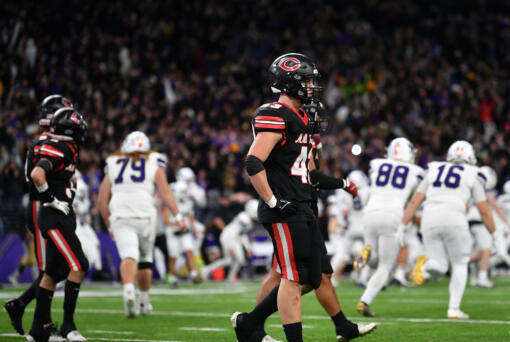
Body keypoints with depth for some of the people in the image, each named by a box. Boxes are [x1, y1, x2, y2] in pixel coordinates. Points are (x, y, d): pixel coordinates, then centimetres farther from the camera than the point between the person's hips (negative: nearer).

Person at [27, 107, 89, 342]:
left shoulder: (67, 151, 15)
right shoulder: (57, 150, -16)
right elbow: (37, 175, -31)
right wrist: (51, 200, -21)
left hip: (63, 217, 10)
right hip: (54, 217, -10)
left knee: (53, 272, 12)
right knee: (78, 266, -14)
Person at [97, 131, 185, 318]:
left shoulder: (113, 166, 17)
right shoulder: (154, 164, 13)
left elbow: (102, 200, 16)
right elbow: (164, 191, -1)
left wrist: (110, 225, 26)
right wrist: (178, 216, -1)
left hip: (120, 218, 0)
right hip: (145, 216, 0)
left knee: (129, 256, -15)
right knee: (145, 259, 19)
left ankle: (128, 289, -42)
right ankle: (144, 301, 27)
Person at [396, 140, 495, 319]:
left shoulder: (434, 172, 23)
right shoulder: (472, 176, 15)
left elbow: (415, 201, 15)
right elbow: (484, 210, 13)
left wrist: (402, 227, 14)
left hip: (429, 223, 3)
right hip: (454, 222, -3)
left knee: (439, 268, 12)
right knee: (460, 265, 16)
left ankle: (425, 266, -23)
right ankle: (454, 309, 5)